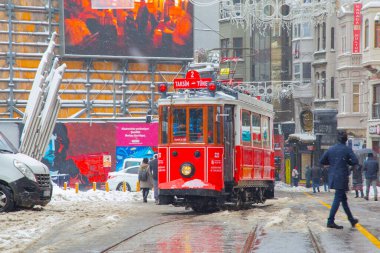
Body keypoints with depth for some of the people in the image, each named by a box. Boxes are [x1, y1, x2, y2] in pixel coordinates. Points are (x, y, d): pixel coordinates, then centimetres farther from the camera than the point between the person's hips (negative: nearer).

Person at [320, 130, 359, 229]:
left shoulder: (331, 149, 5)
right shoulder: (347, 149, -8)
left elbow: (321, 161, 6)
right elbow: (355, 161, -15)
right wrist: (347, 162, 3)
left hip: (333, 177, 6)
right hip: (342, 177, -6)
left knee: (343, 198, 16)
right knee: (337, 199, -3)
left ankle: (351, 220, 26)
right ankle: (330, 221, -7)